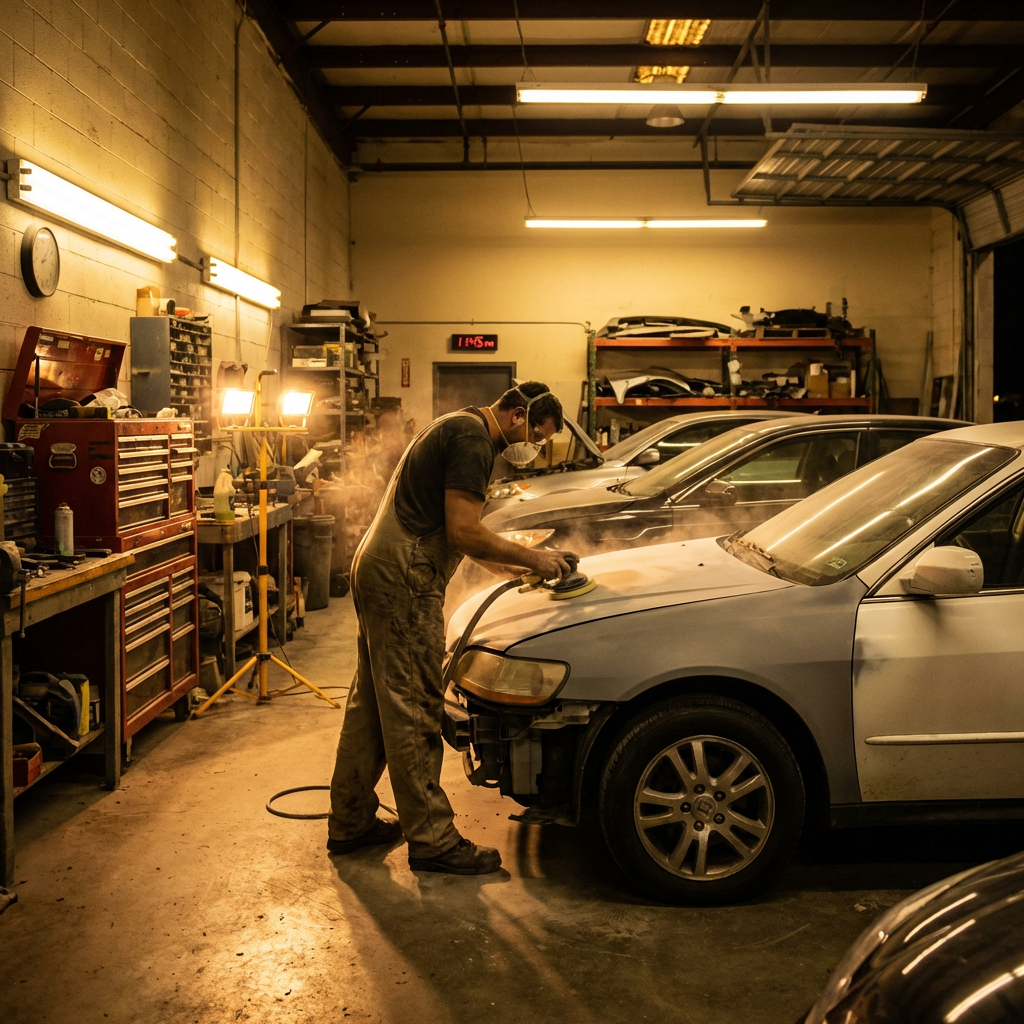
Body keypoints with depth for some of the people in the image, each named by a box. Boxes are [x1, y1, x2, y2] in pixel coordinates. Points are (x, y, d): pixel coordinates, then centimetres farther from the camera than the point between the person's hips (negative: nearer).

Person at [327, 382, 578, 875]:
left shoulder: (461, 428, 21)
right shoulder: (472, 437, -12)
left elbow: (462, 535, 23)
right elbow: (463, 532, -19)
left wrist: (528, 565, 17)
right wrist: (532, 558, -9)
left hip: (378, 570, 11)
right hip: (403, 579, -11)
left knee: (372, 701, 15)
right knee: (412, 709, -5)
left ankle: (350, 822, 25)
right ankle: (432, 840, 3)